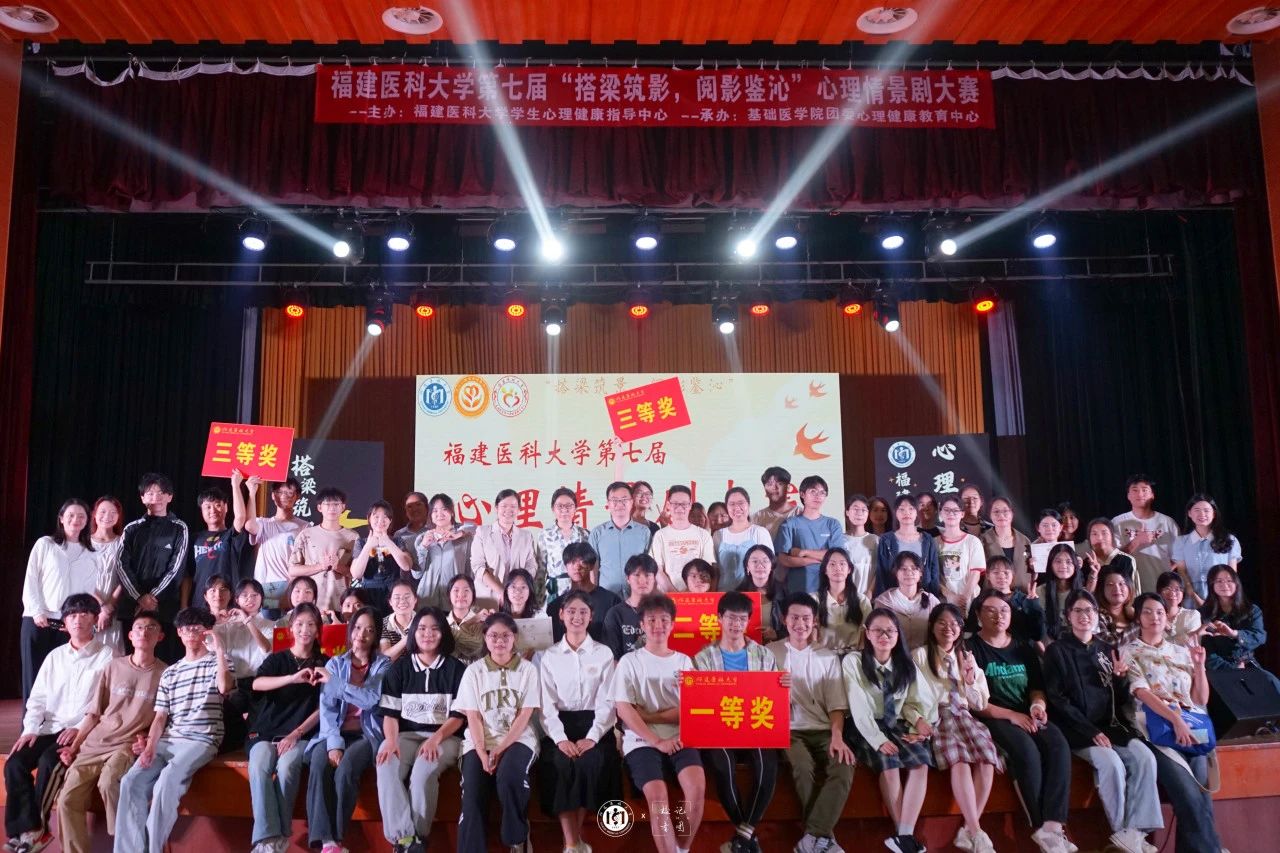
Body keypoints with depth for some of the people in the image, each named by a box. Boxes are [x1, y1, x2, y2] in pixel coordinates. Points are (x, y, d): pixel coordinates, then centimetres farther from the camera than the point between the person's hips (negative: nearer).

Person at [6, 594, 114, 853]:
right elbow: (37, 697, 11)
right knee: (14, 763, -17)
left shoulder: (107, 656, -1)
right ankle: (27, 829, -13)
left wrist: (79, 729, -18)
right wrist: (30, 729, -4)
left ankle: (35, 828, -13)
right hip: (50, 728, 5)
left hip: (84, 732, -5)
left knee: (49, 762, -28)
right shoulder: (55, 656, 15)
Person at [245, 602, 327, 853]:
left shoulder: (323, 664, 9)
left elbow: (322, 708, 2)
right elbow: (257, 684, -12)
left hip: (301, 734, -1)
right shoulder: (277, 658, 10)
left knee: (286, 766, -32)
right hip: (265, 732, 1)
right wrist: (293, 678, -28)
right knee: (259, 767, -31)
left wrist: (296, 734, -11)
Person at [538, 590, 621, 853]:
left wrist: (592, 737, -17)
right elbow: (547, 704, -1)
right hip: (560, 725, 0)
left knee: (592, 763, -29)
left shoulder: (604, 653, 6)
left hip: (594, 725, 0)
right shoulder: (549, 656, 8)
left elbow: (607, 701, -1)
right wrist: (560, 738, -17)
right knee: (561, 764, -29)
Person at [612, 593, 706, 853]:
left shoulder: (683, 661, 14)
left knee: (697, 785, -25)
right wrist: (658, 741, -13)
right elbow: (624, 710, -3)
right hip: (641, 741, -2)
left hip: (679, 738, 2)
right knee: (658, 795, -27)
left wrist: (649, 716, -6)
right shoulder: (630, 662, 7)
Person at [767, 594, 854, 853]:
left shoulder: (829, 657, 14)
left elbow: (836, 705, 7)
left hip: (823, 730, 2)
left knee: (844, 769, -28)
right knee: (804, 766, -32)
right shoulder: (770, 652, 8)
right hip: (788, 730, -2)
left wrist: (837, 737, -10)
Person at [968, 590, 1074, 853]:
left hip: (1028, 716, 5)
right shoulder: (971, 648, -1)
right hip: (993, 718, -5)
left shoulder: (1023, 649, 18)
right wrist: (1011, 715, -16)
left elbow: (1037, 687, 17)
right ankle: (1041, 826, -21)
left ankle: (1053, 825, -30)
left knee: (1059, 746, -26)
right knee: (1027, 751, -33)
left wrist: (1038, 705, -7)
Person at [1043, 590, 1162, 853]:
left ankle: (1136, 831, -18)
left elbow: (1122, 700, 15)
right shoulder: (1057, 651, 0)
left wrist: (1121, 678, -6)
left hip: (1110, 725, 5)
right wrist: (1091, 731, -16)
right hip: (1076, 730, -5)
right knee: (1111, 763, -29)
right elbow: (1057, 700, -8)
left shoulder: (1107, 650, 16)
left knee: (1144, 757, -22)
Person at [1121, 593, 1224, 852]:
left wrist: (1199, 666, 3)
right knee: (1191, 798, -21)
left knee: (1200, 797, -17)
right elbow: (1142, 692, -9)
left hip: (1192, 729, 4)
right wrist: (1175, 718, -23)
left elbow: (1201, 700, 17)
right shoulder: (1129, 652, 6)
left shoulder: (1181, 652, 20)